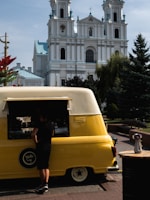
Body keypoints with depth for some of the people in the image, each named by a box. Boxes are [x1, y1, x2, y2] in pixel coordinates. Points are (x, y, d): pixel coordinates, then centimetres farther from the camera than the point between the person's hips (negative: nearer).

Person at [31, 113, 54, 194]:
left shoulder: (39, 124, -12)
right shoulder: (51, 124, 8)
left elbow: (33, 134, -22)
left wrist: (36, 141, -9)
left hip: (41, 146, -6)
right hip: (48, 146, 6)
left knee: (41, 167, 2)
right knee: (46, 166, 13)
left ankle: (43, 184, 6)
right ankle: (46, 184, 9)